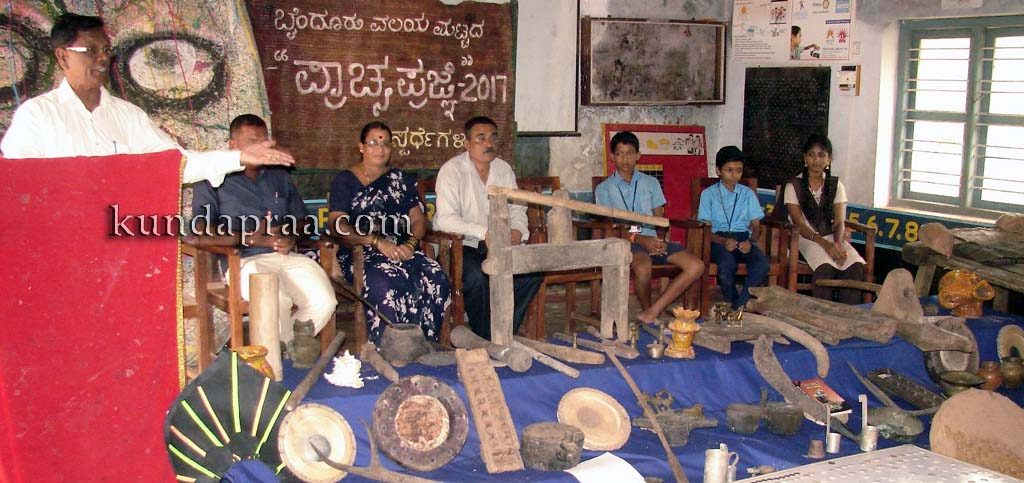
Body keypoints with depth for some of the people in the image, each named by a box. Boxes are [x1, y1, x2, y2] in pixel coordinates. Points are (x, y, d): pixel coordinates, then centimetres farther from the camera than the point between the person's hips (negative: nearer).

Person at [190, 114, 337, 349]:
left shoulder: (280, 177, 24)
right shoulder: (212, 181, 7)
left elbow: (301, 220, 25)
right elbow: (202, 235, -5)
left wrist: (290, 237, 1)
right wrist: (250, 239, -12)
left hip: (289, 257, 5)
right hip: (244, 260, -5)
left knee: (324, 302, -21)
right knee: (277, 301, -34)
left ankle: (286, 345, 4)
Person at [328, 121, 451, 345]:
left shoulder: (401, 179, 22)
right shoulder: (345, 180, 9)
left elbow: (418, 219, 14)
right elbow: (338, 225, -5)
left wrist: (411, 243, -9)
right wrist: (377, 242, -18)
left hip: (402, 249, 4)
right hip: (361, 253, -4)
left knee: (437, 280, -25)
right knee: (385, 285, -36)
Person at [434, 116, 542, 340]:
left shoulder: (504, 169, 11)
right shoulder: (452, 170, -9)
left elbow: (516, 209, 14)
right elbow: (445, 219, -19)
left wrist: (518, 231, -10)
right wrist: (484, 233, -29)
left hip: (498, 244, 6)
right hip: (460, 245, -6)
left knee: (533, 270, -16)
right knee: (478, 275, -34)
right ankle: (485, 338, -15)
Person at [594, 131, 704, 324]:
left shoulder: (651, 183, 18)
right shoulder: (604, 189, 8)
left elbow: (659, 219, 15)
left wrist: (660, 240, -7)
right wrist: (640, 239, -16)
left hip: (653, 240, 4)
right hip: (625, 242, -4)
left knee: (696, 266, -19)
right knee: (643, 267, -39)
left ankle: (652, 312, -20)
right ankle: (647, 309, -8)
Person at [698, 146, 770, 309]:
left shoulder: (748, 194, 16)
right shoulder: (708, 194, 8)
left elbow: (756, 225, 11)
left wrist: (750, 241, -13)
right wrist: (723, 241, -19)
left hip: (743, 239, 3)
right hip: (718, 240, -3)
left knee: (762, 263, -30)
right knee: (727, 263, -37)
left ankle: (739, 307, -24)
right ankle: (732, 304, -17)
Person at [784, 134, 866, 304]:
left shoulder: (836, 185, 13)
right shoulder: (793, 186, 2)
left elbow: (839, 222, 3)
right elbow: (799, 224, -7)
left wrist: (838, 243, -19)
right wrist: (825, 244, -22)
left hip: (831, 237, 3)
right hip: (806, 239, -3)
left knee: (856, 267, -27)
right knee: (825, 267, -34)